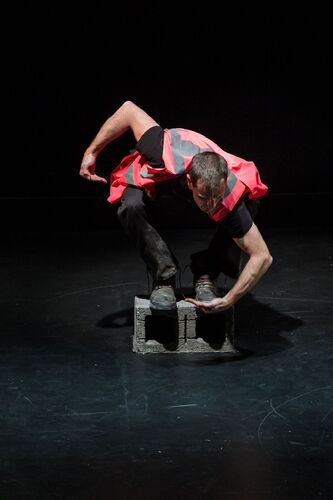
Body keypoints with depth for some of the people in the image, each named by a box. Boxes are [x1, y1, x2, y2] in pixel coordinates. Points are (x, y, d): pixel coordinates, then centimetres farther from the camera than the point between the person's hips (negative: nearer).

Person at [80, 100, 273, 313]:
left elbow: (263, 256, -31)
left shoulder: (231, 195, -41)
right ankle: (164, 278, -15)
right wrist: (91, 152, -22)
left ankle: (206, 275, -8)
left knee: (249, 203, -26)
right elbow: (129, 109, -31)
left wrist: (228, 301, -38)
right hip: (152, 178, -1)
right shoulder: (169, 157, -47)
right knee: (132, 206, -35)